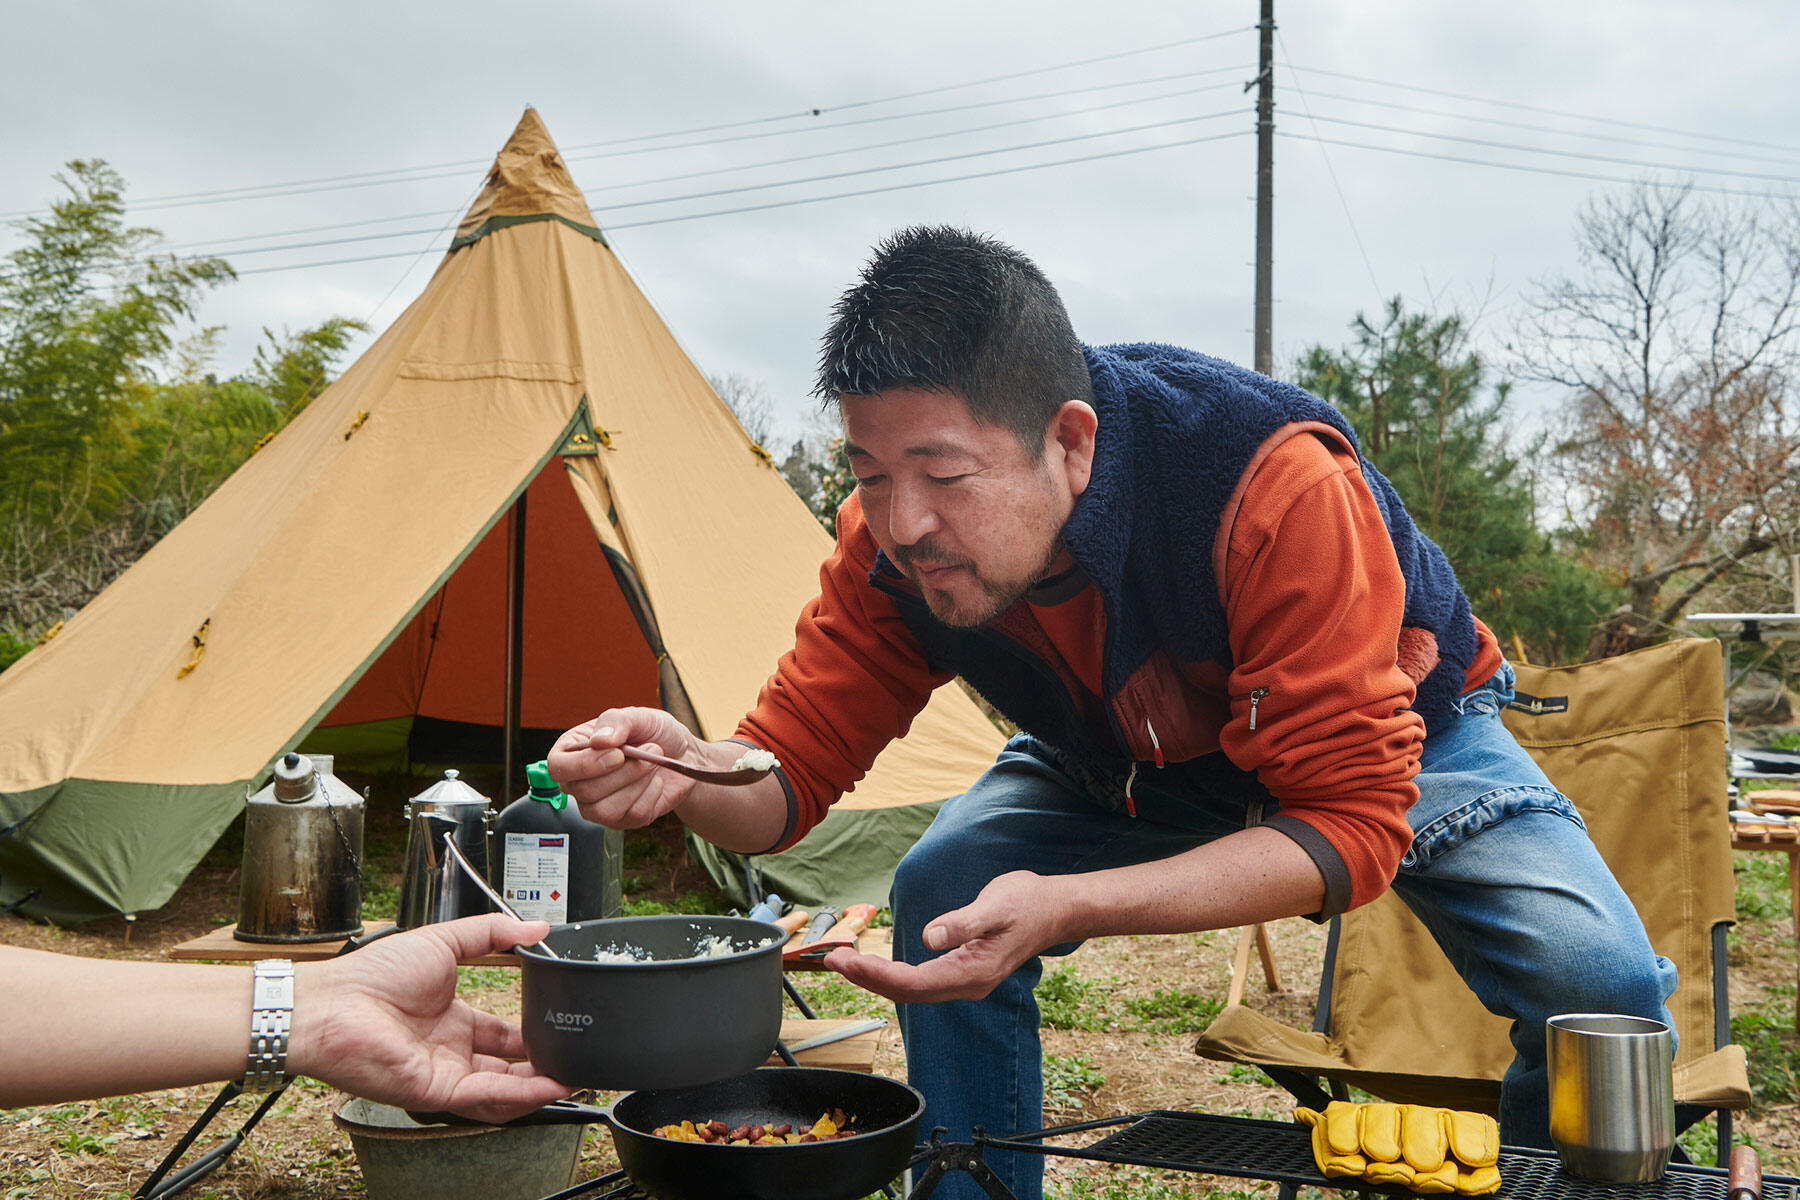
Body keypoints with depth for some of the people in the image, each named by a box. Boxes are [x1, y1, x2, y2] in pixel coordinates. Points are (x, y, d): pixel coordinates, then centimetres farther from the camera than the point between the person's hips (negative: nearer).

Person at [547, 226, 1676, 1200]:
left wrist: (1068, 905, -51)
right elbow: (789, 771, -18)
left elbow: (1351, 825, -38)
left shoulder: (1279, 486, -42)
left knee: (1602, 987, -23)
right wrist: (687, 772, -44)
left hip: (1393, 739, -2)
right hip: (1126, 758, 3)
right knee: (941, 893, -21)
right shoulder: (895, 539, -27)